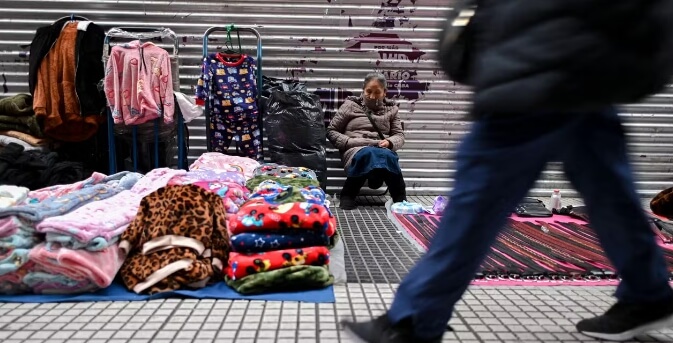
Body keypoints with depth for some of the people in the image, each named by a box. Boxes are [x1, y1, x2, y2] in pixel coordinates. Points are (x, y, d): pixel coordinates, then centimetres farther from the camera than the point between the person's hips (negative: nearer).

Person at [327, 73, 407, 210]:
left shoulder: (391, 109, 20)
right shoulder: (351, 105, 11)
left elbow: (399, 135, 17)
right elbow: (331, 131, 11)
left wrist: (389, 142, -7)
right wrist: (348, 142, -7)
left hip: (382, 150, 2)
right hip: (355, 150, -2)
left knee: (387, 156, -38)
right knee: (369, 154, -40)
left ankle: (400, 200, -27)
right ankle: (348, 194, -24)